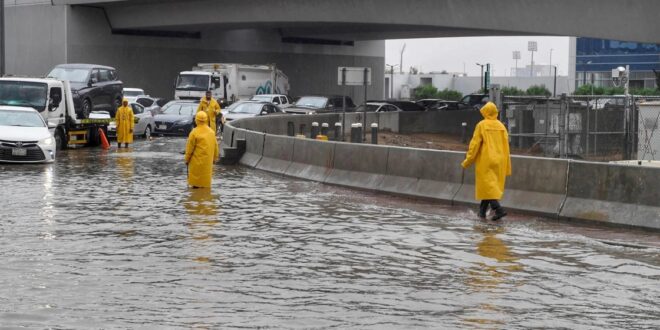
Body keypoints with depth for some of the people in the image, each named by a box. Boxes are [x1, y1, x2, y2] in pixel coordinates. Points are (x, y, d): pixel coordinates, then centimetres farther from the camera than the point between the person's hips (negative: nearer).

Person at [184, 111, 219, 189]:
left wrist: (187, 159, 1)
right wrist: (215, 158, 21)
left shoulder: (194, 132, -15)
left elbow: (190, 148, -10)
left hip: (197, 161, -5)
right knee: (206, 176, 13)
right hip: (208, 161, 5)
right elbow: (215, 146, 9)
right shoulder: (211, 132, 1)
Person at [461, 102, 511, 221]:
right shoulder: (501, 126, 5)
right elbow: (506, 146, 6)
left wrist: (467, 161, -2)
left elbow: (475, 144, -9)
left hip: (485, 161, -5)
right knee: (491, 186, 14)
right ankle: (482, 211, 20)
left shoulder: (481, 125, -8)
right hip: (499, 161, 5)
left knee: (488, 186, -4)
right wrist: (507, 167, 12)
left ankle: (498, 209, -20)